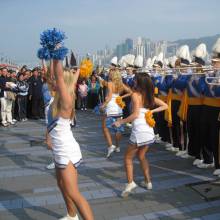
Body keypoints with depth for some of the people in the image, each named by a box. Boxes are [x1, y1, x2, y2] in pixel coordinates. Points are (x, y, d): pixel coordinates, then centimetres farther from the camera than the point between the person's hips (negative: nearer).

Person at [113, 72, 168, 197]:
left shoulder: (136, 94, -9)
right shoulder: (150, 95, 11)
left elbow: (135, 114, -17)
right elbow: (165, 106, 14)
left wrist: (121, 122, -9)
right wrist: (152, 111, 8)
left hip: (139, 131, -7)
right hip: (149, 131, 7)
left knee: (128, 157, 8)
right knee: (142, 156, 24)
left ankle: (130, 182, -4)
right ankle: (148, 182, 28)